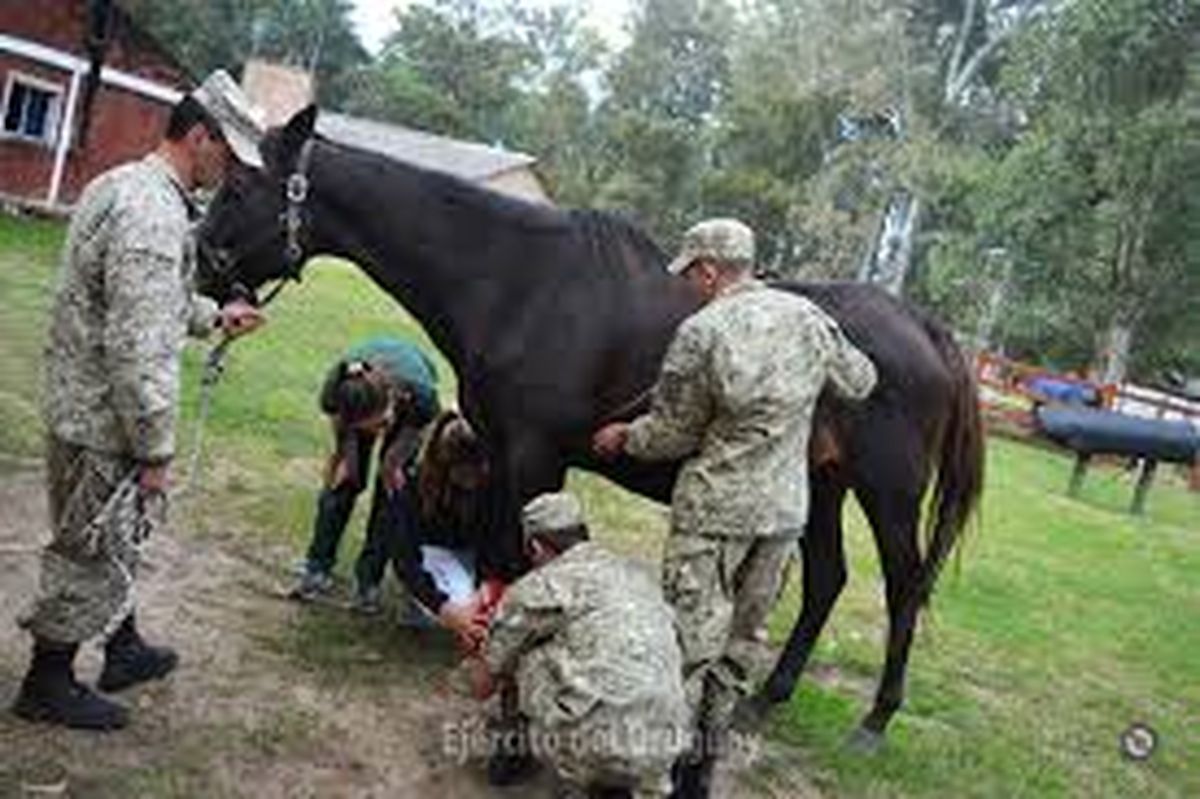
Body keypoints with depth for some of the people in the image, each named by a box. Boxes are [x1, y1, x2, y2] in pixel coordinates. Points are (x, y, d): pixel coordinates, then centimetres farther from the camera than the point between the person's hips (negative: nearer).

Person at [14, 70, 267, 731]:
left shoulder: (118, 184, 7)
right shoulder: (155, 216, -27)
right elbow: (140, 351, -28)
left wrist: (213, 316, 18)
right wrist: (156, 450, -21)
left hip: (82, 400, 10)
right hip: (103, 425, -10)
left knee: (114, 540, 24)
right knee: (90, 554, 7)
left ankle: (124, 651, 41)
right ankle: (46, 686, 26)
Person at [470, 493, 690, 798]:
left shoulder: (537, 588, 5)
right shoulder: (639, 575, 20)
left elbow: (483, 686, 17)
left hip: (597, 749, -5)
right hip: (666, 755, 6)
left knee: (526, 659, 14)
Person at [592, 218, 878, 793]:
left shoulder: (700, 332, -14)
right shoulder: (809, 318, 2)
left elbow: (673, 435, -7)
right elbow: (860, 383, 17)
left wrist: (622, 438, 12)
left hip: (714, 508, -6)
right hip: (785, 510, 6)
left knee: (689, 639, 4)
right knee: (739, 642, 16)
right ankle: (703, 764, 28)